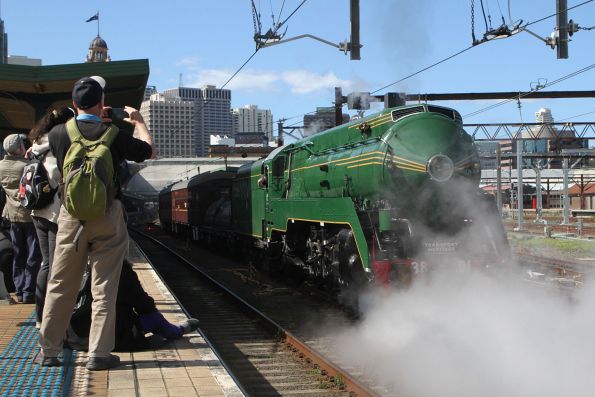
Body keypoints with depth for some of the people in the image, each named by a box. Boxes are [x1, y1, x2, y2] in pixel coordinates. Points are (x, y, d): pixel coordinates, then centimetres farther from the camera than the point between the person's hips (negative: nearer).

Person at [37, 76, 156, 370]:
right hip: (107, 217, -2)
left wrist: (95, 122, 26)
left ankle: (48, 351, 16)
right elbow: (150, 152, 7)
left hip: (71, 215, 2)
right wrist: (138, 121, 20)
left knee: (60, 286, 11)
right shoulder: (113, 135, -9)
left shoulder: (58, 133, -4)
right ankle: (99, 354, 4)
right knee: (104, 288, 3)